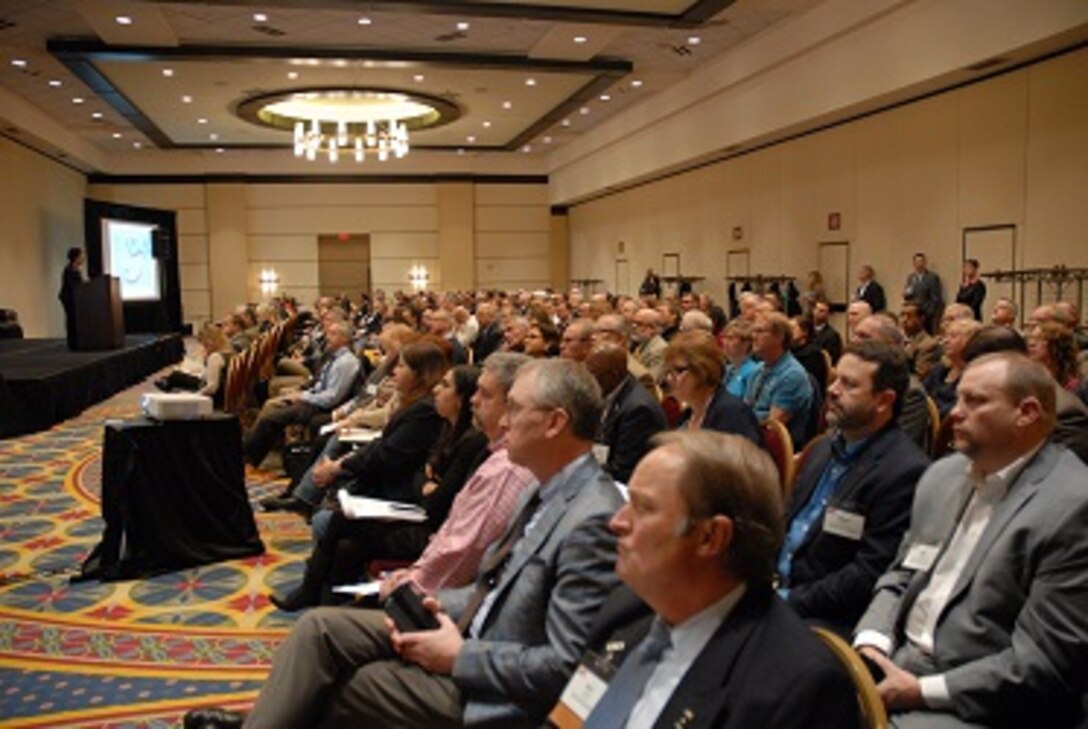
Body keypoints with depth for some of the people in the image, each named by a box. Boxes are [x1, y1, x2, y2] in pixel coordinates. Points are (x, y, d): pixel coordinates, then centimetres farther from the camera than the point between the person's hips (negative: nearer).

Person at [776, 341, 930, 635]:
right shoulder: (824, 448, 10)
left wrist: (790, 601, -16)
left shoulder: (905, 471, -16)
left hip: (827, 617, -7)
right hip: (775, 586, 7)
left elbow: (869, 575, -18)